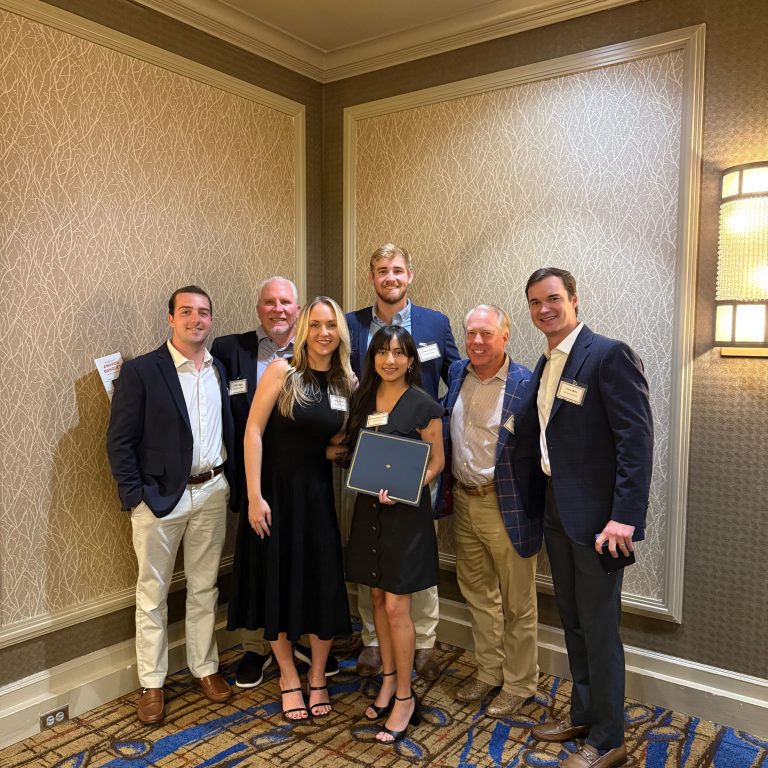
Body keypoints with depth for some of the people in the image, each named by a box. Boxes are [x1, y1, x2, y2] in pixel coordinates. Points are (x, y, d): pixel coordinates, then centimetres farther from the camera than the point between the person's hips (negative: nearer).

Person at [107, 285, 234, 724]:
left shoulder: (221, 371, 6)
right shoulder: (140, 371, -8)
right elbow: (120, 441, -8)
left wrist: (231, 483, 4)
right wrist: (135, 497, -12)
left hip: (212, 492, 4)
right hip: (159, 496, -4)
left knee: (205, 588, 16)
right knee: (153, 593, 10)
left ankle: (206, 668, 32)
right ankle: (152, 684, 24)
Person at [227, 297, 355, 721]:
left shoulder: (346, 384, 3)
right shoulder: (282, 371, -9)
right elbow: (253, 431, -12)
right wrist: (254, 496, -15)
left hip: (317, 493, 3)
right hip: (275, 490, -3)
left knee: (325, 585, 5)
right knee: (277, 583, 8)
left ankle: (317, 676, 29)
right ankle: (289, 677, 30)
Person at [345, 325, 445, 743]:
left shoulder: (424, 406, -10)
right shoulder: (362, 399, 5)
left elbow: (436, 463, -7)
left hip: (405, 512, -5)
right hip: (368, 509, 6)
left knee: (396, 606, -2)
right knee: (378, 598, 15)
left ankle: (404, 696, 15)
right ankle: (388, 679, 32)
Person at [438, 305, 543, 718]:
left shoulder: (526, 385, -15)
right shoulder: (457, 373, 5)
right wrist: (446, 480, 13)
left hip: (506, 507, -6)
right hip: (463, 501, 6)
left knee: (517, 602, 10)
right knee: (477, 594, 20)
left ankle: (519, 683, 30)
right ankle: (488, 673, 38)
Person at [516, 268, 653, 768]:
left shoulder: (610, 355, -14)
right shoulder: (546, 364, 11)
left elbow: (637, 439, -19)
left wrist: (625, 516, -24)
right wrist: (538, 500, 11)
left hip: (597, 514, -8)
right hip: (557, 509, 8)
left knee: (598, 627, 4)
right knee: (572, 619, 20)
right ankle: (583, 713, 38)